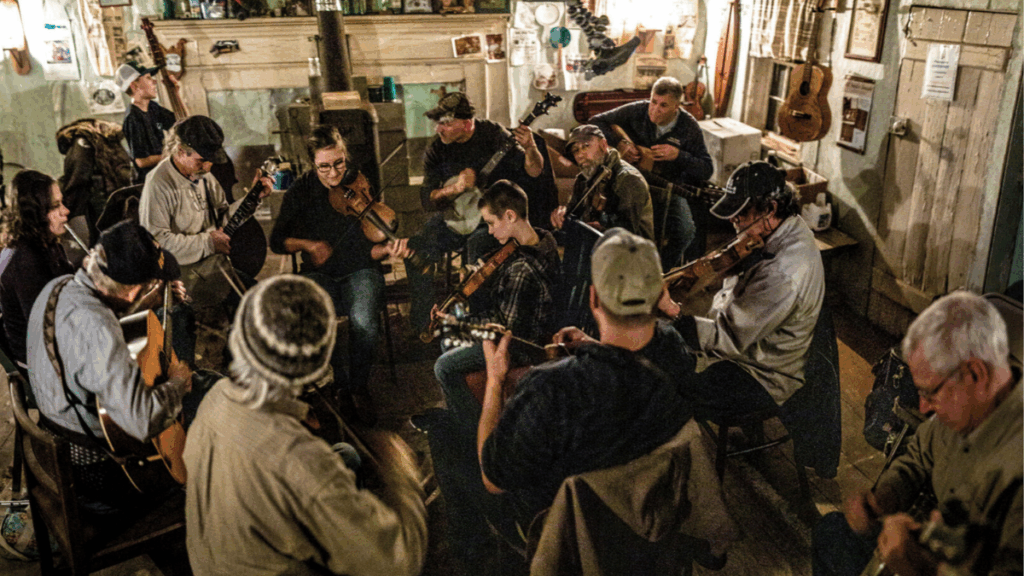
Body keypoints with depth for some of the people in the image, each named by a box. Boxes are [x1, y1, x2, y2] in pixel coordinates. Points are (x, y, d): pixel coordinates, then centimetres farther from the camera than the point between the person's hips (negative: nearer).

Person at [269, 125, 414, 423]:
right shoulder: (301, 192, 0)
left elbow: (369, 250, -6)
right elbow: (277, 241, 6)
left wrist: (388, 249, -28)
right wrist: (307, 244, -13)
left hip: (359, 270, -1)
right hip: (320, 272, 1)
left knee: (364, 321, -31)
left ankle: (359, 388, -4)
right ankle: (342, 387, -5)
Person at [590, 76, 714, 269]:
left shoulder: (688, 127, -8)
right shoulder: (637, 112, -7)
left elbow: (707, 170, -8)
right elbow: (597, 122, -1)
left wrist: (678, 156, -25)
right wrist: (619, 144, -17)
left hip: (668, 188, 1)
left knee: (686, 230, -21)